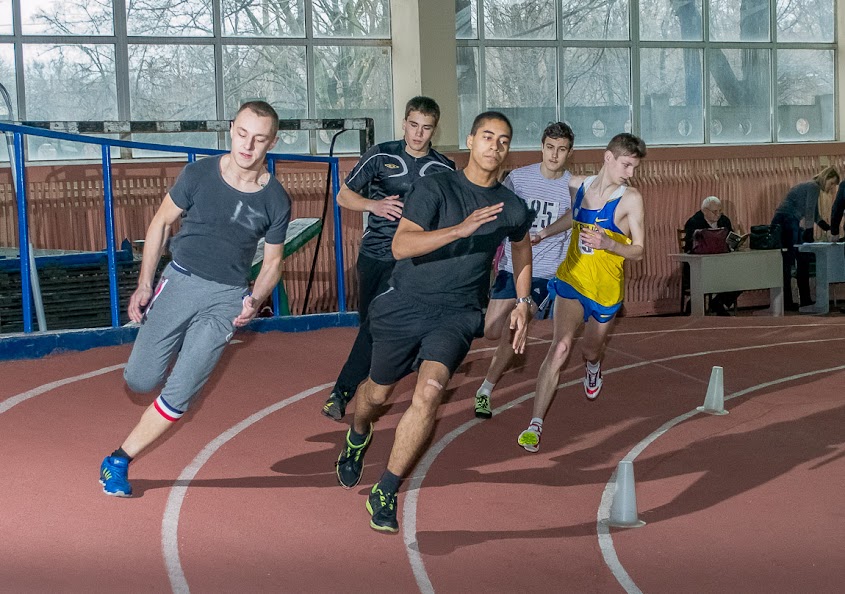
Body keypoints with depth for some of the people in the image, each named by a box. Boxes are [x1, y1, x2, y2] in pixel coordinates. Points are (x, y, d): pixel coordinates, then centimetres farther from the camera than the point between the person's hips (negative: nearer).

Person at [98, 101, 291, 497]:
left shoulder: (276, 201, -5)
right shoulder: (199, 174, -7)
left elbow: (273, 262, 8)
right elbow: (162, 222, 6)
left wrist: (254, 302, -11)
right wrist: (144, 283, 1)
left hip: (227, 298, 0)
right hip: (180, 280, 1)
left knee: (179, 394, -9)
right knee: (140, 380, -6)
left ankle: (119, 462, 9)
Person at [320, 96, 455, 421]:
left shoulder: (444, 169, 2)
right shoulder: (381, 155, 1)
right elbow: (343, 195, 5)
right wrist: (373, 205, -13)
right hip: (372, 254, 2)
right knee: (367, 321, 10)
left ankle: (343, 391, -6)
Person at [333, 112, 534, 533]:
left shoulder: (512, 208, 2)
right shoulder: (435, 188, -11)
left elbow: (522, 249, 25)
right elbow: (401, 245, -24)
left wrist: (523, 302, 17)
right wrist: (460, 229, -34)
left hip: (458, 314, 1)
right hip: (406, 305, -1)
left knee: (429, 391, -23)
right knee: (379, 392, 15)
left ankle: (385, 494, -10)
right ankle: (358, 436, 54)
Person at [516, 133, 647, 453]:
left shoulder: (630, 198, -12)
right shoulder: (579, 186, -1)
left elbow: (639, 250, -11)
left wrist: (608, 244, -28)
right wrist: (544, 233, 18)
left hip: (606, 290, -1)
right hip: (572, 279, 1)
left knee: (590, 350, 17)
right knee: (561, 346, -17)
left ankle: (592, 368, 59)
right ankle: (535, 424, -18)